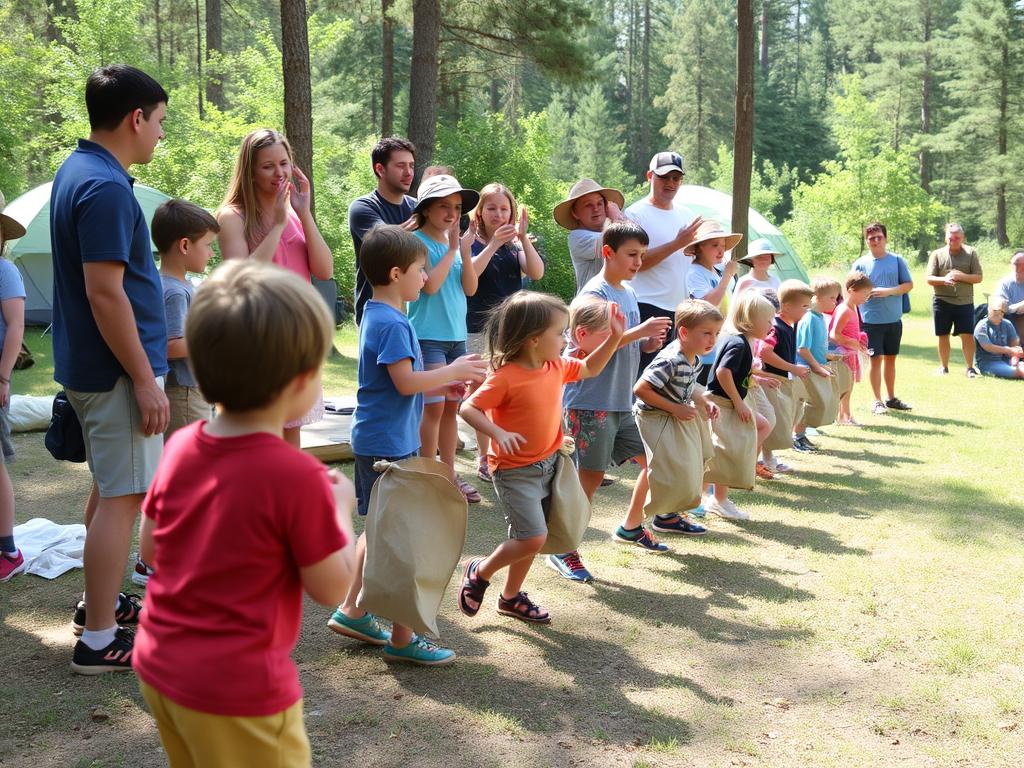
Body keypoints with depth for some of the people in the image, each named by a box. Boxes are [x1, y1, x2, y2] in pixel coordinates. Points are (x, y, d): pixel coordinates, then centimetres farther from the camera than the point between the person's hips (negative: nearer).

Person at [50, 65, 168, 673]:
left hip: (87, 365, 10)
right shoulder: (106, 187, -20)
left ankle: (101, 600, 34)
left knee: (110, 487, 21)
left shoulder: (77, 171, 11)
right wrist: (145, 380, -21)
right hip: (117, 369, -10)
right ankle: (99, 640, 4)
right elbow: (105, 292, -24)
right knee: (123, 497, -3)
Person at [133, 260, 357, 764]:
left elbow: (149, 549, 8)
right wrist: (340, 507, 1)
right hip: (237, 690, -6)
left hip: (158, 666, 7)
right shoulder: (296, 476, -23)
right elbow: (332, 588, -14)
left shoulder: (180, 446, -4)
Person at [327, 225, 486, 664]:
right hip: (388, 444, -10)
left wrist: (445, 378, 12)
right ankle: (402, 638, 8)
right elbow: (406, 382, -24)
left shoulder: (377, 315, 12)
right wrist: (453, 372, -12)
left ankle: (352, 611, 29)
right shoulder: (392, 323, -19)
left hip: (377, 440, 10)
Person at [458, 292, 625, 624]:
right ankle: (480, 572, 10)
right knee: (533, 538, -15)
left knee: (529, 539, 15)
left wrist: (614, 337, 8)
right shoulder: (506, 377, -22)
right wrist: (498, 433, -34)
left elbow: (589, 368, 19)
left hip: (547, 465, 8)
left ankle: (511, 597, 34)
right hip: (515, 470, -8)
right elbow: (468, 408, -20)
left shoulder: (556, 367, 1)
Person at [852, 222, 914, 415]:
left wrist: (889, 291, -12)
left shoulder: (897, 260, 4)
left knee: (891, 358, 12)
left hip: (894, 319, 2)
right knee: (876, 359, -2)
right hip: (871, 320, -2)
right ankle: (877, 401, 6)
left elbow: (909, 285, 3)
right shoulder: (860, 263, 0)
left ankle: (891, 398, 24)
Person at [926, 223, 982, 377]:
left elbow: (978, 278, 0)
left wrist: (961, 276, -16)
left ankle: (970, 368, 8)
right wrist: (944, 279, -20)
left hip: (965, 302, 0)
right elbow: (929, 279, -1)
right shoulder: (937, 254, 3)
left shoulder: (971, 253, 3)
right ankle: (944, 367, 20)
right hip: (942, 302, 1)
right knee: (943, 336, 8)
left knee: (968, 335, -2)